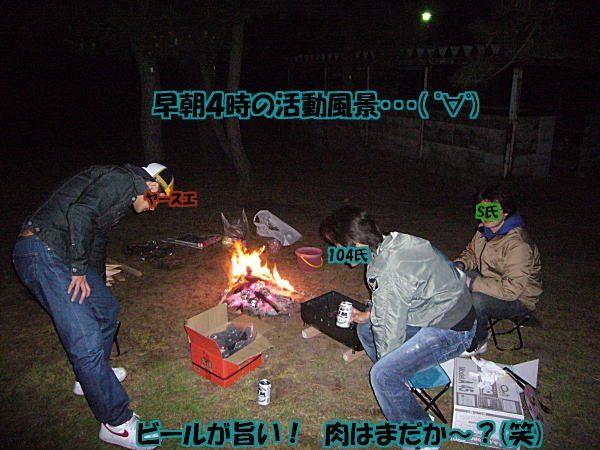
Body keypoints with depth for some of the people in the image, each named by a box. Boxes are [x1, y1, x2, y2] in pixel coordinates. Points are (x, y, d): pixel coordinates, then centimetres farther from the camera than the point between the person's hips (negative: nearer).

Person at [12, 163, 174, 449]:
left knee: (106, 308, 22)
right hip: (42, 255, -11)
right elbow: (80, 214, -26)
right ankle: (116, 423, 0)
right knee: (86, 340, -10)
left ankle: (92, 375, 40)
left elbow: (97, 240, 34)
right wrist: (79, 270, -17)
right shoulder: (123, 180, -9)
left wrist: (97, 285, 45)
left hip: (59, 253, 11)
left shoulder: (122, 188, 23)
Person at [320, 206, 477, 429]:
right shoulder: (392, 243, -3)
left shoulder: (389, 273, -31)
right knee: (365, 329, 14)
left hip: (450, 331, -10)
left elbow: (390, 330, -21)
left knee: (383, 375, -20)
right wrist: (368, 315, 10)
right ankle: (405, 381, 26)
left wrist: (386, 360, -6)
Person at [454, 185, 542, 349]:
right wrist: (460, 264, -9)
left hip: (518, 299, -8)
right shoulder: (485, 228, -4)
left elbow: (511, 289, -35)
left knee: (475, 301, -33)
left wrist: (472, 283, -33)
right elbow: (471, 251, 14)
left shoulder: (518, 244, -31)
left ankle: (477, 341, -3)